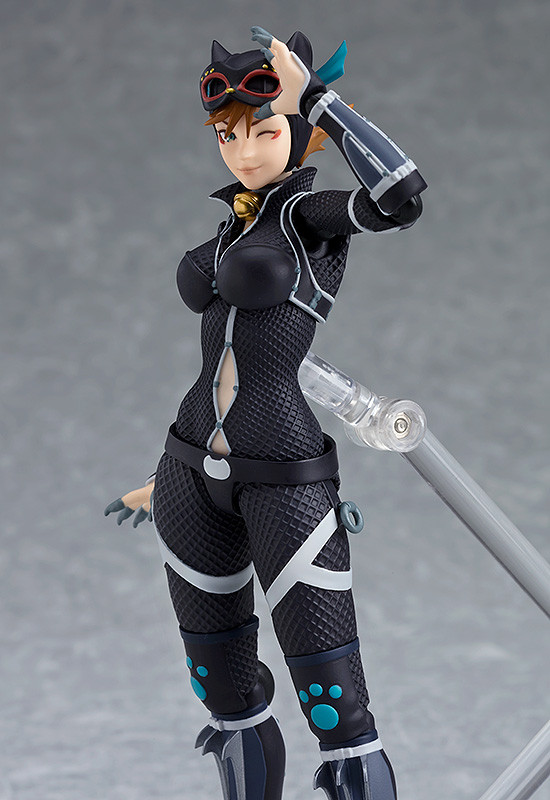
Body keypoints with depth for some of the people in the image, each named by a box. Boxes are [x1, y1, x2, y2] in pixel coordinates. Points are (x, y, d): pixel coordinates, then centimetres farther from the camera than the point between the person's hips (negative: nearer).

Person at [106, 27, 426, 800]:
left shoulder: (313, 212, -5)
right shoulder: (235, 232, 16)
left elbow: (402, 193, -29)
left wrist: (310, 94, -19)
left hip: (286, 483, -7)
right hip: (197, 475, 7)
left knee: (339, 720, -7)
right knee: (231, 704, 14)